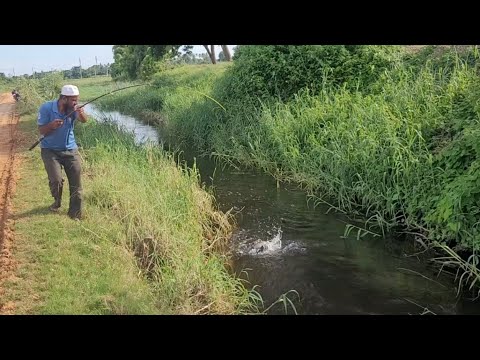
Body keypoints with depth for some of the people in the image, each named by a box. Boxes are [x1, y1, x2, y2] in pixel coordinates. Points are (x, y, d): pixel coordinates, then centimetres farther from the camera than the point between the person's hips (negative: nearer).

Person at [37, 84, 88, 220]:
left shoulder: (73, 108, -10)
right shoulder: (46, 108, -16)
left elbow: (84, 120, -28)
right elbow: (41, 130, -10)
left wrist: (81, 114, -51)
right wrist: (52, 125, -30)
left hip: (70, 150, 3)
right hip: (50, 150, -2)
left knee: (76, 183, 2)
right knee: (56, 180, -16)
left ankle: (75, 214, 18)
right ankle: (57, 201, 19)